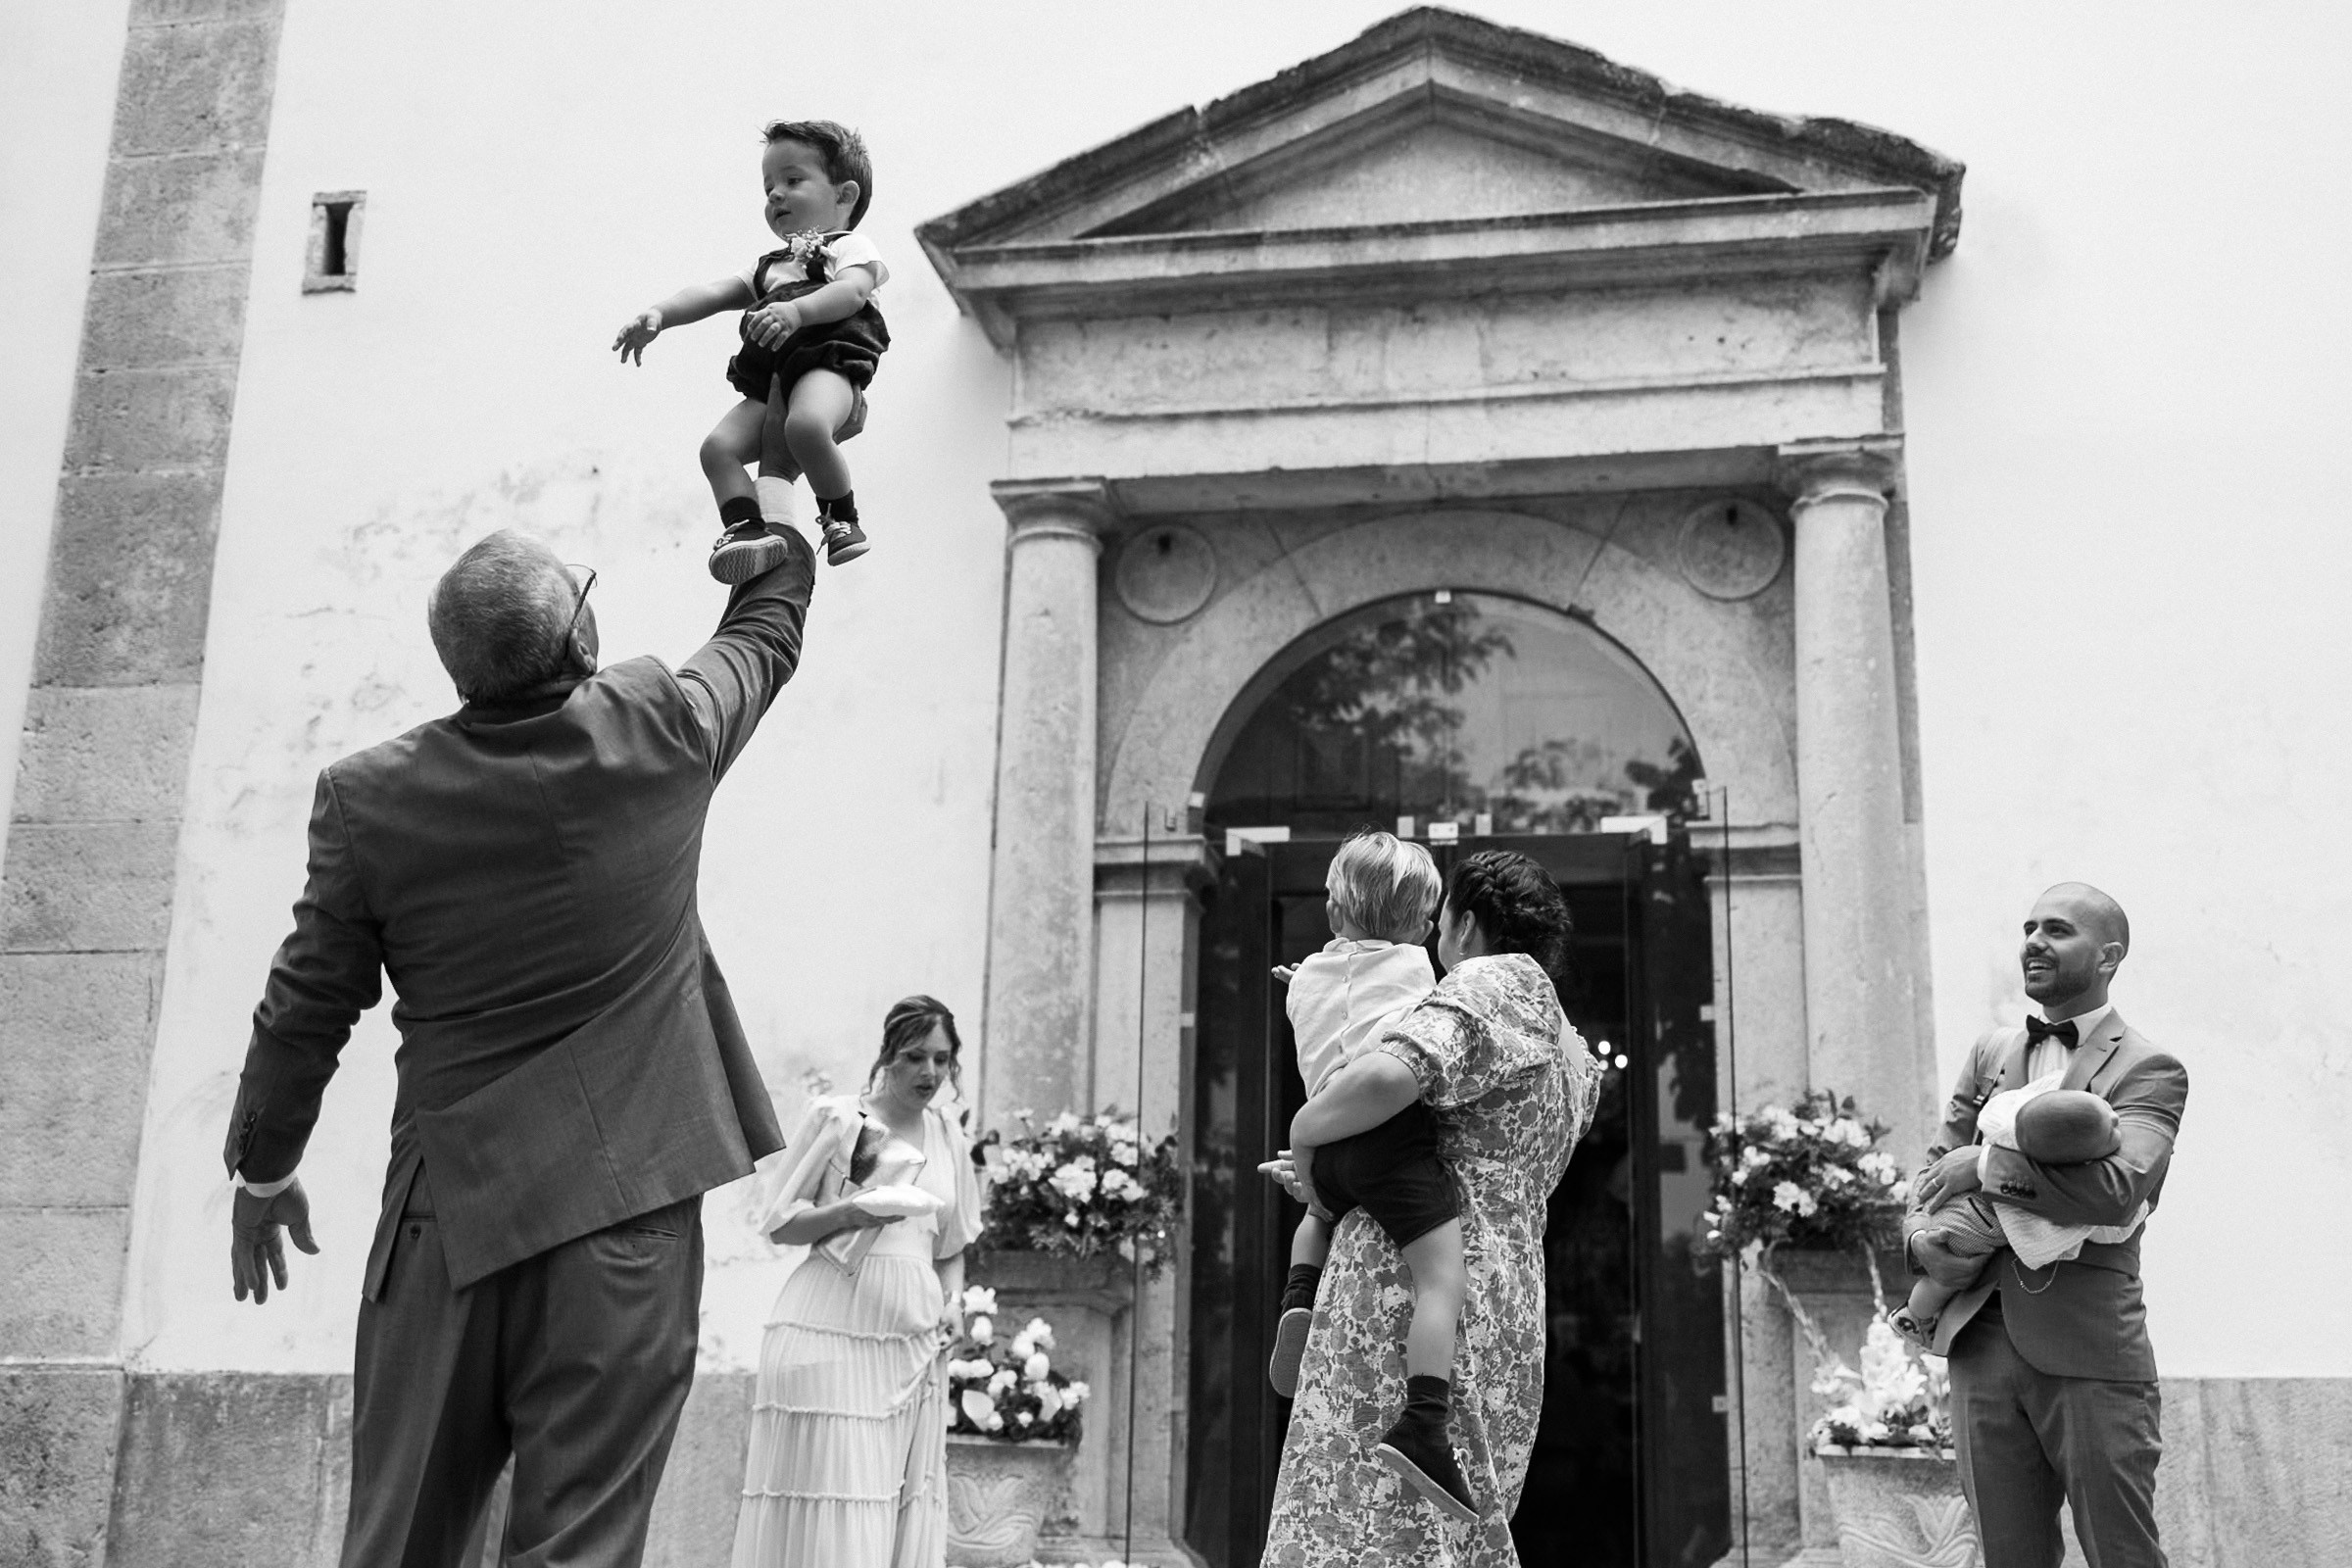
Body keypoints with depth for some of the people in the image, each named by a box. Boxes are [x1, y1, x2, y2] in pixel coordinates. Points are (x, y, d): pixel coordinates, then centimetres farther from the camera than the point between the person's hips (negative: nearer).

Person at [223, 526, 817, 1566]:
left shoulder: (369, 798, -5)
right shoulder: (665, 730, -8)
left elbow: (305, 1012, 4)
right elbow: (768, 630, 14)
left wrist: (260, 1171, 20)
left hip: (446, 1215, 2)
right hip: (623, 1209, -1)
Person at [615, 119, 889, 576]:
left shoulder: (851, 246, 15)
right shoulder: (769, 267, 38)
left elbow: (852, 291, -8)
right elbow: (713, 293, 24)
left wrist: (797, 310, -28)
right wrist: (659, 313, 4)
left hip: (827, 366, -7)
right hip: (767, 383, 7)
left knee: (805, 425, -36)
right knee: (718, 446, -17)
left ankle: (842, 517, -17)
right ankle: (743, 527, -23)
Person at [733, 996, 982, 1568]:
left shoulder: (950, 1139, 16)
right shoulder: (836, 1117, 3)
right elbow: (779, 1224, 3)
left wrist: (954, 1300, 6)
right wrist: (849, 1211, -14)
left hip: (913, 1338, 5)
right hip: (833, 1326, -4)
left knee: (905, 1508, 2)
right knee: (826, 1500, -11)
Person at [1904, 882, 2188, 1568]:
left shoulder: (2150, 1071, -4)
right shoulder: (1991, 1053, 15)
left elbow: (2115, 1190, -20)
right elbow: (1937, 1167, 17)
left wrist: (1984, 1162, -14)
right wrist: (1920, 1237, -3)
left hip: (2089, 1355, -5)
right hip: (1981, 1345, 5)